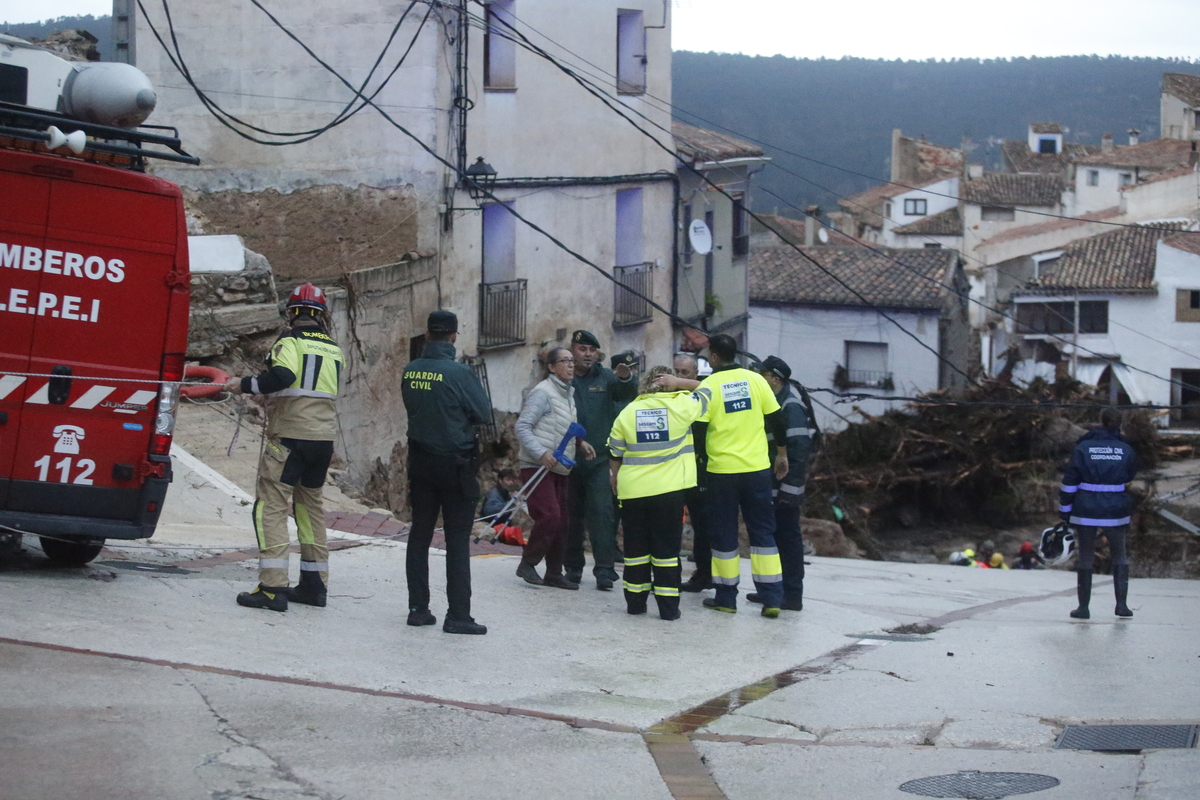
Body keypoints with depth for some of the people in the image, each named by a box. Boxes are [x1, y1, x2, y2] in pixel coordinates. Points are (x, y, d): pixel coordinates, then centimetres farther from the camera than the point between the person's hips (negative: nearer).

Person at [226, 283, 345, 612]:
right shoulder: (334, 350, 13)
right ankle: (314, 585, 19)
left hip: (290, 437, -7)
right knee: (311, 505, 17)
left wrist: (245, 385, -12)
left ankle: (273, 587, -13)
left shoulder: (291, 342, -7)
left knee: (270, 506, -5)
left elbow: (281, 376, -25)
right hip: (324, 438, 7)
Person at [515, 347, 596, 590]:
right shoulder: (543, 393, -13)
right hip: (537, 466, -9)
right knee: (549, 516, -17)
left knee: (561, 521, 8)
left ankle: (554, 573, 16)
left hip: (559, 469, 9)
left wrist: (580, 442, 7)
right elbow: (522, 427, -18)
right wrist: (541, 453, -27)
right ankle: (527, 564, -3)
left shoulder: (568, 393, 15)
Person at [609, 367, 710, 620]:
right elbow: (706, 394, 11)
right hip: (669, 490, -2)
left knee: (636, 548, 11)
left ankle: (635, 601, 16)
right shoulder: (681, 406, -6)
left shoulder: (627, 412, 3)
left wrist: (616, 479, 24)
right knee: (667, 549, 3)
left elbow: (614, 454, 9)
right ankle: (668, 606, 3)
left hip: (632, 492, 2)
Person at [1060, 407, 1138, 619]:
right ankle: (1121, 603, 9)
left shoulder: (1083, 447, -5)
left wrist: (1065, 509, 2)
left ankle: (1083, 606, 9)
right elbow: (1130, 475, 15)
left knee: (1085, 557, 9)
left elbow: (1070, 481, -4)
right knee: (1119, 556, 16)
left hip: (1085, 511, -1)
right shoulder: (1125, 450, -1)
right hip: (1116, 511, 1)